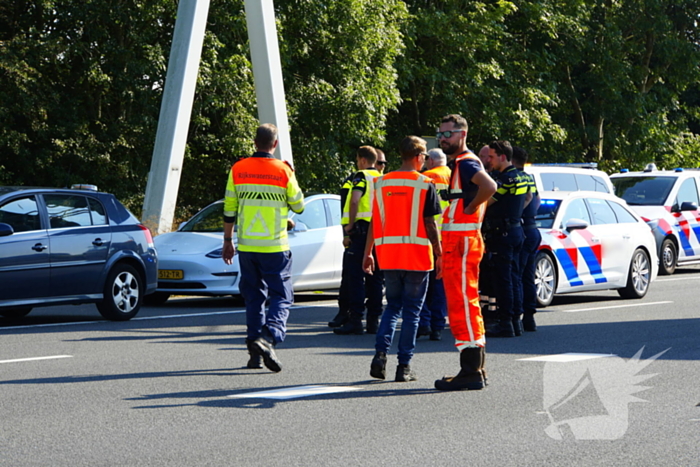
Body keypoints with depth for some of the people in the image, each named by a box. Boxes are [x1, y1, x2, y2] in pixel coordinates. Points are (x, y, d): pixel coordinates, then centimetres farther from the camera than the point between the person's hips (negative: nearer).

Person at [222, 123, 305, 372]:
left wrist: (228, 241, 16)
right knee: (281, 297, 3)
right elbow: (298, 206, 4)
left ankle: (255, 352, 12)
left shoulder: (238, 170, 1)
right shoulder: (283, 171, -7)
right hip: (275, 247, -3)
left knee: (253, 297, 13)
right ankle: (269, 338, -21)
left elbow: (229, 210, 6)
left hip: (246, 247, 3)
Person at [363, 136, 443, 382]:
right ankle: (404, 366, 3)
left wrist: (367, 253, 15)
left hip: (388, 257, 4)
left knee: (392, 306, 17)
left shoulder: (382, 183, 6)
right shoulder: (425, 184, -6)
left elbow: (374, 222, 8)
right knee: (411, 311, 4)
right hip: (417, 256, -4)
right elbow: (430, 223, -8)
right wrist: (439, 254, -1)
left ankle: (380, 354, -1)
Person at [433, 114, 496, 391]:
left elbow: (489, 186, -32)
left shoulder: (465, 163, -12)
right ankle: (476, 369, 19)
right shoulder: (459, 163, 20)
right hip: (456, 243, 11)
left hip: (461, 243, -11)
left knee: (462, 305, -11)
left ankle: (471, 372, -11)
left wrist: (470, 208, -18)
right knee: (467, 305, 14)